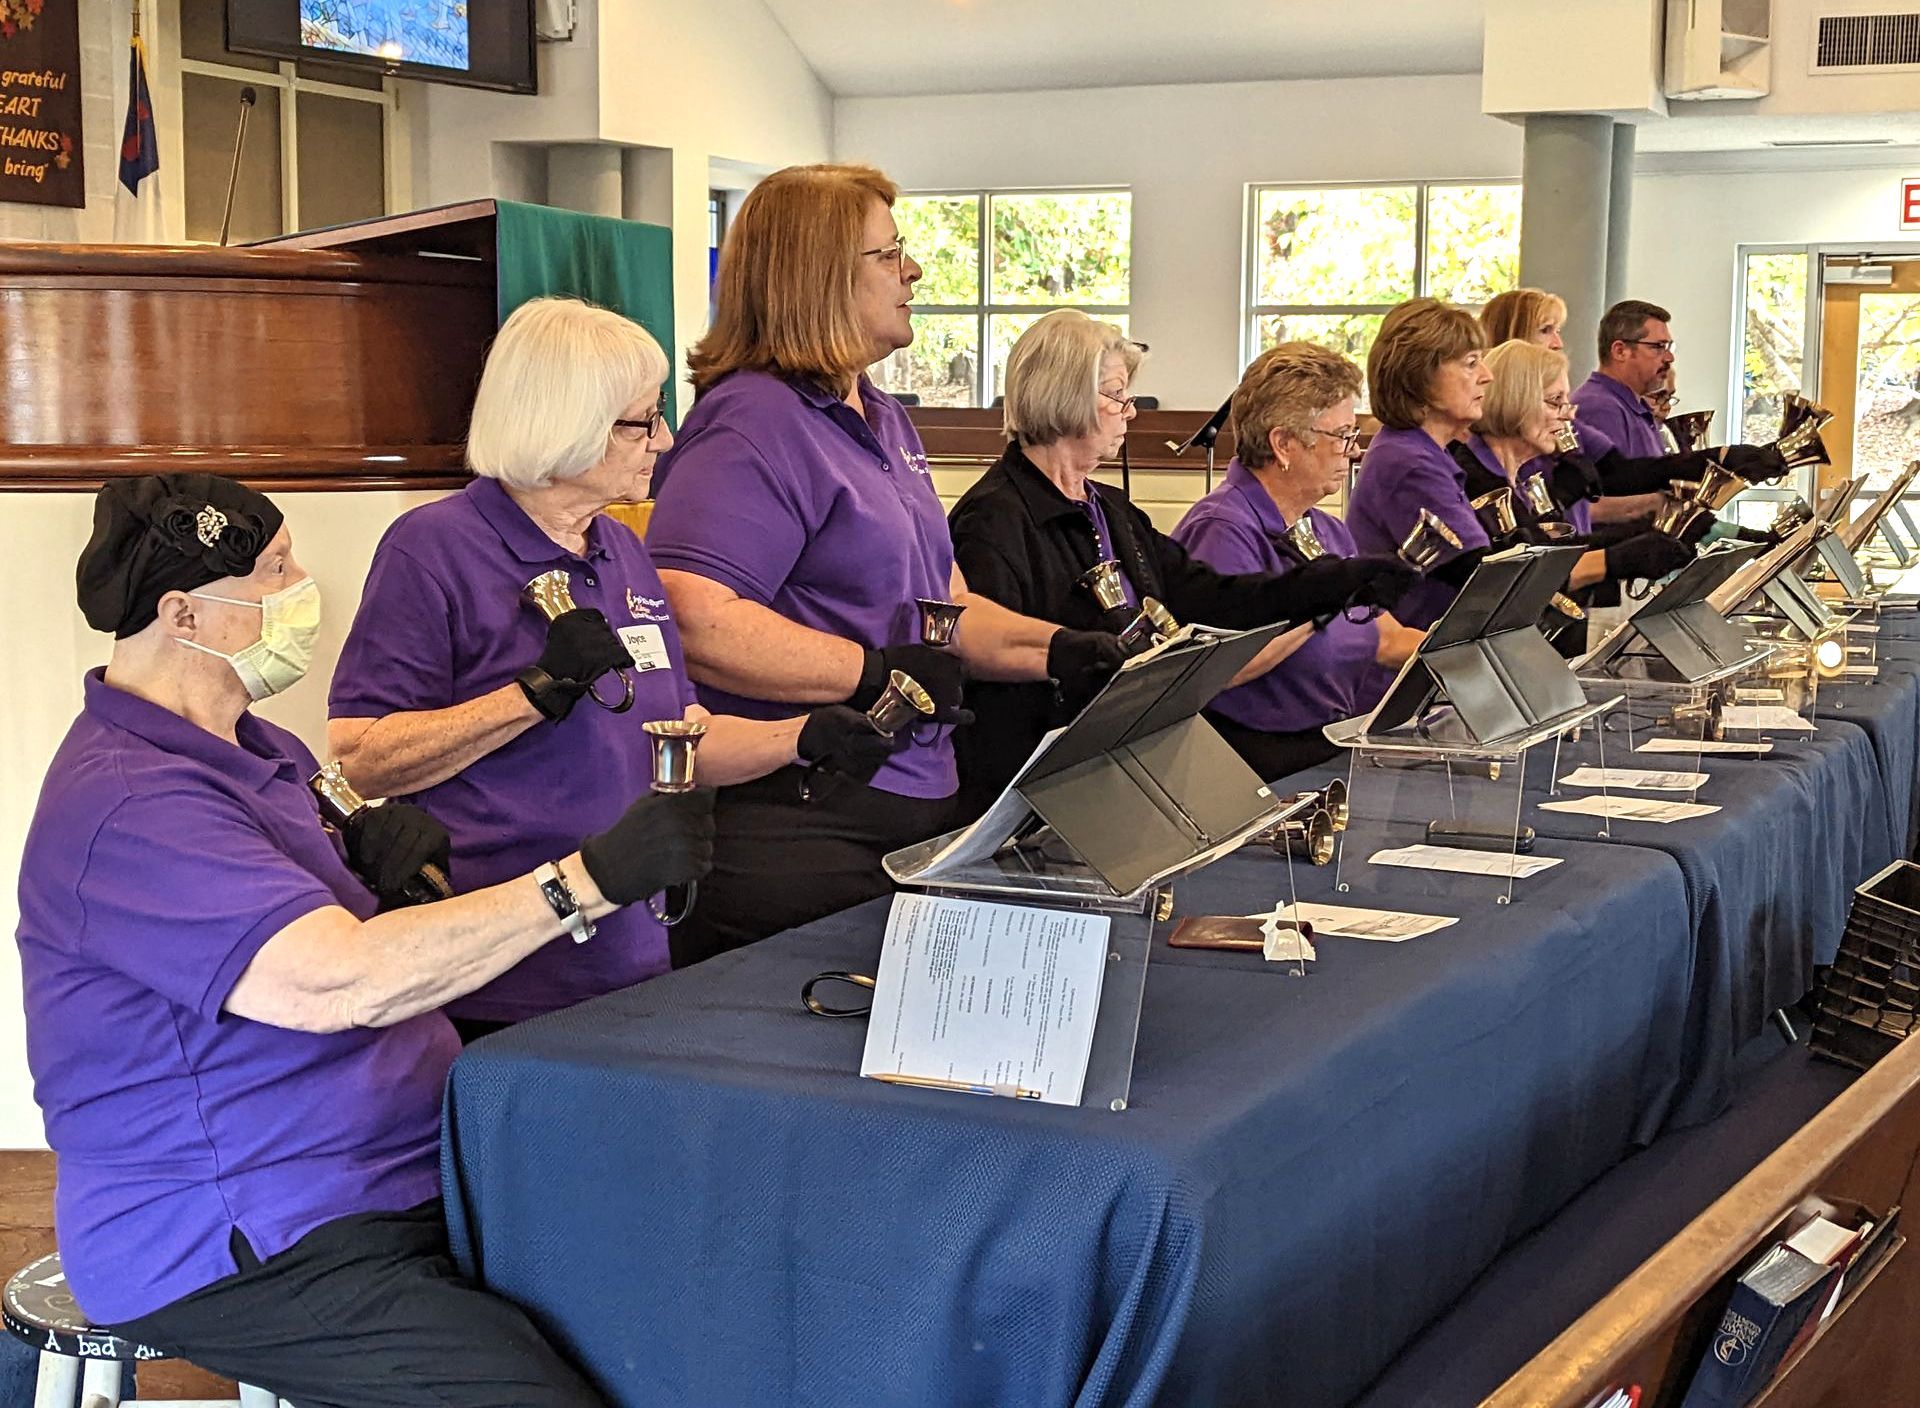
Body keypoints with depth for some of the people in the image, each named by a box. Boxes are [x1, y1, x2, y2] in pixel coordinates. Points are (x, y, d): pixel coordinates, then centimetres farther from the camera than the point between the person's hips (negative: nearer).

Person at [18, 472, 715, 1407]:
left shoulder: (246, 749, 14)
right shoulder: (131, 808, -20)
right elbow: (338, 982, -31)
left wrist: (369, 867, -3)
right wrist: (592, 877, -31)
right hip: (242, 1258, -10)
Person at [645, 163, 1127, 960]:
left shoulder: (884, 423, 19)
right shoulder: (756, 423, -13)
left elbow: (944, 603, 23)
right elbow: (688, 616, -26)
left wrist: (1057, 651, 5)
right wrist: (874, 673, -24)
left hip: (913, 816, 10)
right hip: (800, 829, -9)